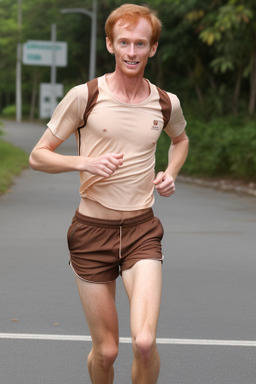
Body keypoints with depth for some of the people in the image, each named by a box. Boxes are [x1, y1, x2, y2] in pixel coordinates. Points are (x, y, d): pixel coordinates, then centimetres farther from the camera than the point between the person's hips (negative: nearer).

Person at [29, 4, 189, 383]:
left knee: (144, 342, -17)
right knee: (105, 350, 4)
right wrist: (85, 162, -17)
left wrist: (170, 174, 9)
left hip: (142, 230, 1)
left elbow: (180, 139, 28)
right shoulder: (84, 96, -6)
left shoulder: (166, 103, 4)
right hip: (92, 229, -1)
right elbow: (38, 156, 0)